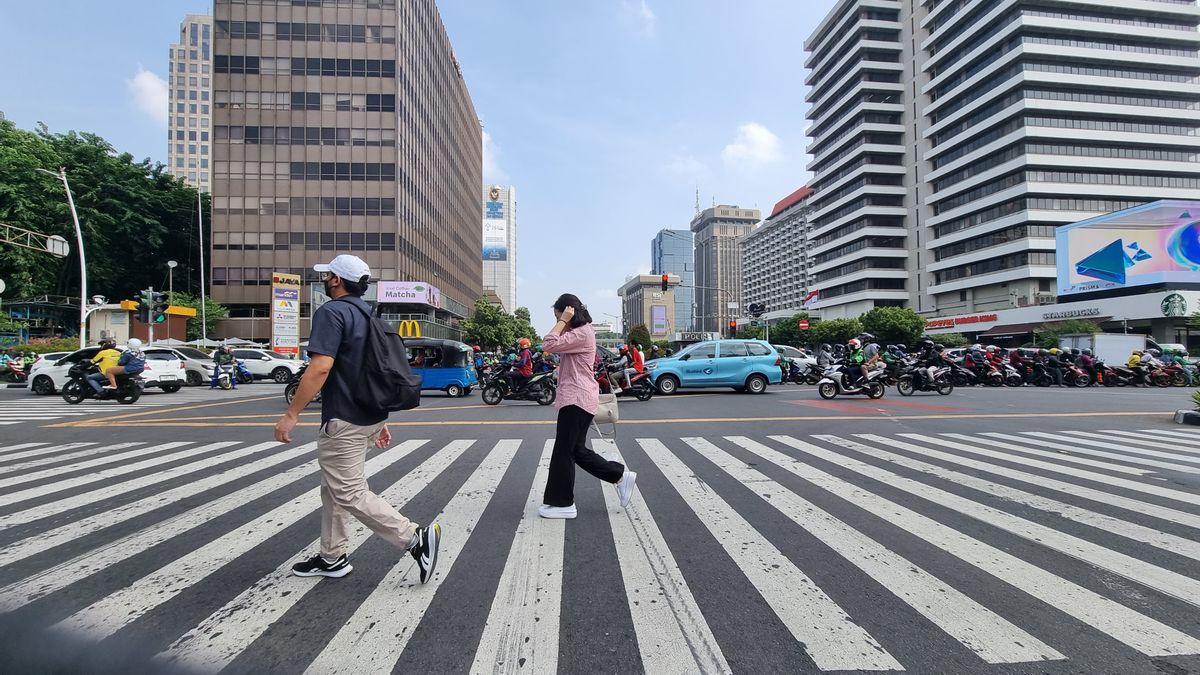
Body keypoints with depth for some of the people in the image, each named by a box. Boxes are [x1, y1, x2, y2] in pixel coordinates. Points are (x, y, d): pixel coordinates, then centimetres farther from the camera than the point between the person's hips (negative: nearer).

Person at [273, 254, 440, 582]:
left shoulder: (332, 312, -13)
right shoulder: (367, 315, 15)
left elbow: (321, 367, -24)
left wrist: (291, 414, -18)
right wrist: (380, 419, 21)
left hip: (344, 421, -10)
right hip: (369, 416, 10)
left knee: (350, 495, -4)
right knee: (334, 489, 19)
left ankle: (416, 538, -5)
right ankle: (332, 558, 29)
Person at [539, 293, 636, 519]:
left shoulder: (582, 334, -15)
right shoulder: (578, 333, 20)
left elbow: (550, 344, -22)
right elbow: (557, 344, 21)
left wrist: (564, 321, -15)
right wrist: (564, 323, 15)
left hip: (577, 399, -11)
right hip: (576, 398, 11)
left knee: (564, 452, -2)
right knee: (577, 450, 14)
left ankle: (563, 504, 9)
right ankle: (621, 476, 20)